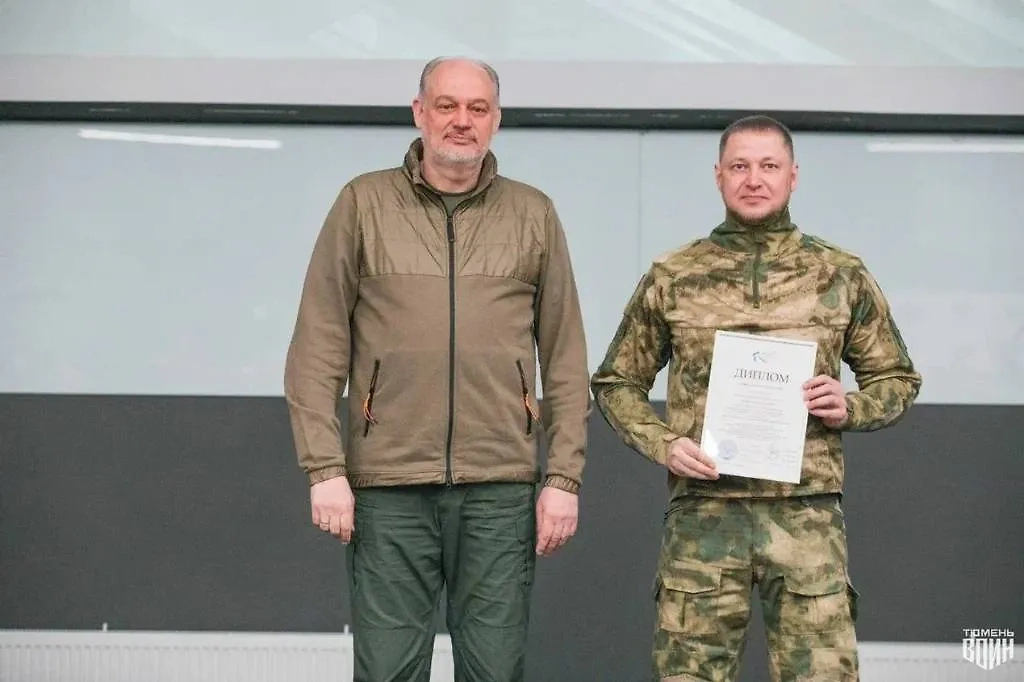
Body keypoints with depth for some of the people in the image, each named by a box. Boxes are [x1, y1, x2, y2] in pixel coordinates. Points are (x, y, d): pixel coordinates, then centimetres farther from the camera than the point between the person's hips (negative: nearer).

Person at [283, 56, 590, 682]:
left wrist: (564, 477, 2)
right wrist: (324, 468, -5)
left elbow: (566, 360, 9)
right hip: (388, 487, -1)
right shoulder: (364, 204, 6)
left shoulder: (534, 214, 10)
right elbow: (317, 350, 3)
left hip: (501, 488, 1)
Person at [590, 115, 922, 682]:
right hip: (703, 514, 0)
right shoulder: (671, 278, 7)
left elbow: (896, 378, 15)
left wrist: (850, 408, -6)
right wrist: (662, 444, -4)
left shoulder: (842, 276, 8)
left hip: (808, 513, 0)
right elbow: (617, 382, 13)